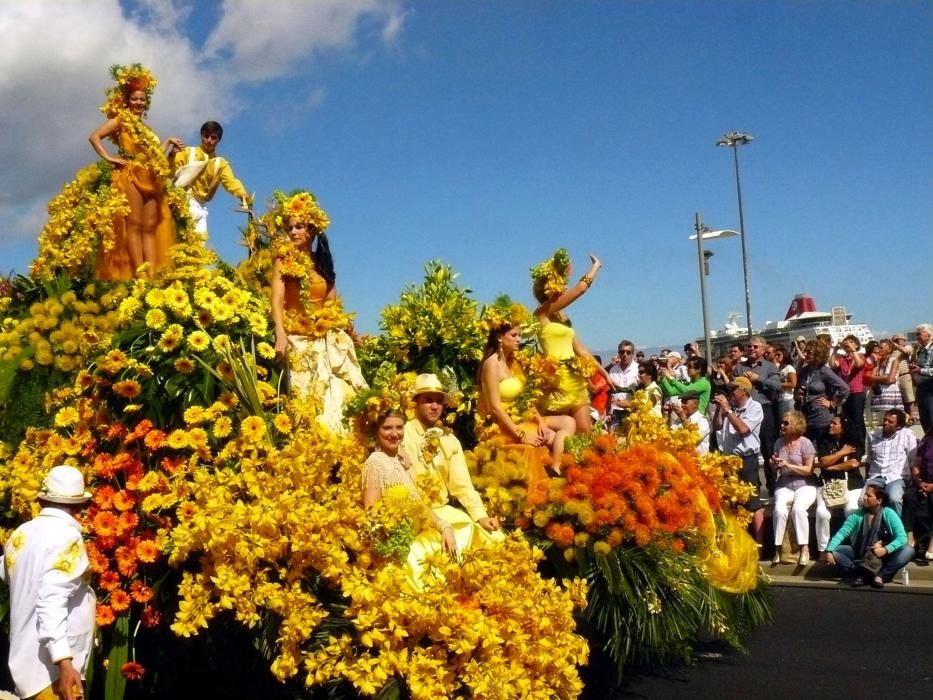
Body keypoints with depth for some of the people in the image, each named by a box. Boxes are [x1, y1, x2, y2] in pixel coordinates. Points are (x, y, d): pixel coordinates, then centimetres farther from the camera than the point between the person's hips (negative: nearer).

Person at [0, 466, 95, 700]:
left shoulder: (20, 534, 5)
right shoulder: (67, 537, -16)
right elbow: (51, 602, -25)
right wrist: (63, 661, -28)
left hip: (26, 660, 8)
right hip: (51, 666, -8)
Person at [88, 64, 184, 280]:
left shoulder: (144, 127, 24)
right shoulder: (120, 120, 5)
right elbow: (94, 137, -4)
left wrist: (168, 142, 19)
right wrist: (109, 158, -11)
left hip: (150, 179, 7)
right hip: (130, 176, -7)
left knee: (150, 227, -1)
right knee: (134, 224, -12)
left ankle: (152, 274, -7)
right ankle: (139, 273, -19)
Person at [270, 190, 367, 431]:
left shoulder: (322, 262, 14)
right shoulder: (284, 260, 1)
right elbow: (277, 300, -11)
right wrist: (280, 335, -24)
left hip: (327, 340, 4)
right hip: (298, 338, -4)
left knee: (337, 395, -3)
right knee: (309, 396, -8)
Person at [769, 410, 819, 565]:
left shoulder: (805, 443, -7)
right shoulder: (779, 442, 7)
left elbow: (809, 470, -10)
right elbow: (774, 467, 18)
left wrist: (788, 465, -20)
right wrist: (774, 464, -7)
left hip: (804, 485, -3)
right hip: (784, 485, 3)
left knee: (798, 508, -34)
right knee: (779, 509, -28)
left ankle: (804, 548, -24)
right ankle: (777, 548, -19)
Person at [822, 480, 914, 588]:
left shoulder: (889, 514, -9)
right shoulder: (858, 515, -4)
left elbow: (902, 537, -16)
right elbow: (841, 533, -12)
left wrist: (886, 550, -32)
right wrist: (829, 550, -27)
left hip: (884, 556, -2)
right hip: (860, 555, 2)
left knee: (908, 550, -28)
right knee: (834, 552, -20)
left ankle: (880, 575, -33)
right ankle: (862, 573, -32)